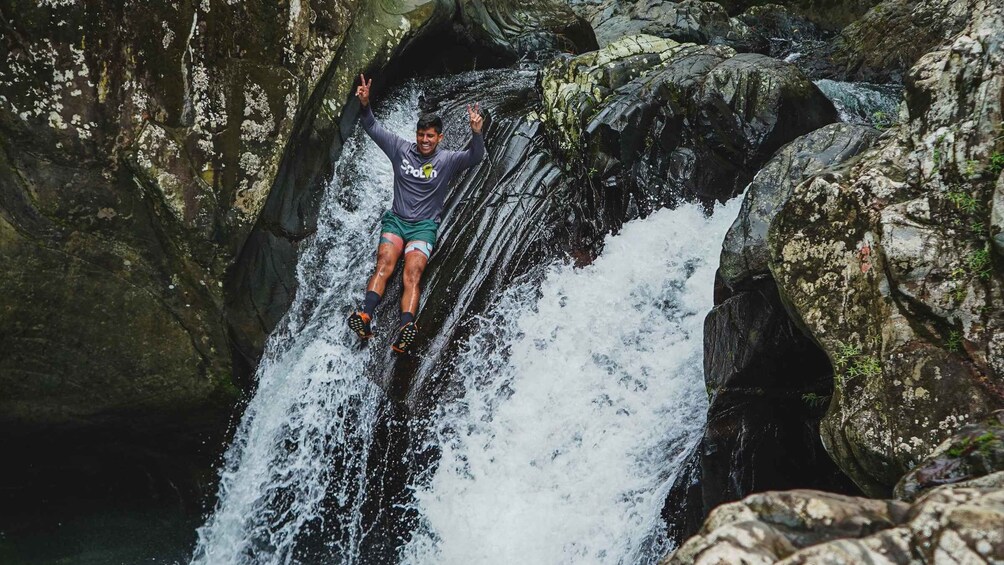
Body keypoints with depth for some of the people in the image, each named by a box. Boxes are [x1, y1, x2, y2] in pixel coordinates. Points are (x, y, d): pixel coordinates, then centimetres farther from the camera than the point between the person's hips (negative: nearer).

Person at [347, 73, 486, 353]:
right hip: (395, 220, 2)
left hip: (424, 226, -2)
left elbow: (475, 156, -14)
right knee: (384, 264, -26)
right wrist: (365, 105, -11)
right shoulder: (401, 149, 9)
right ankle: (366, 315, -47)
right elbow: (372, 128, 8)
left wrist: (476, 133, -34)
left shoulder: (447, 160, 2)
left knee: (413, 273, -26)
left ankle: (404, 328, -48)